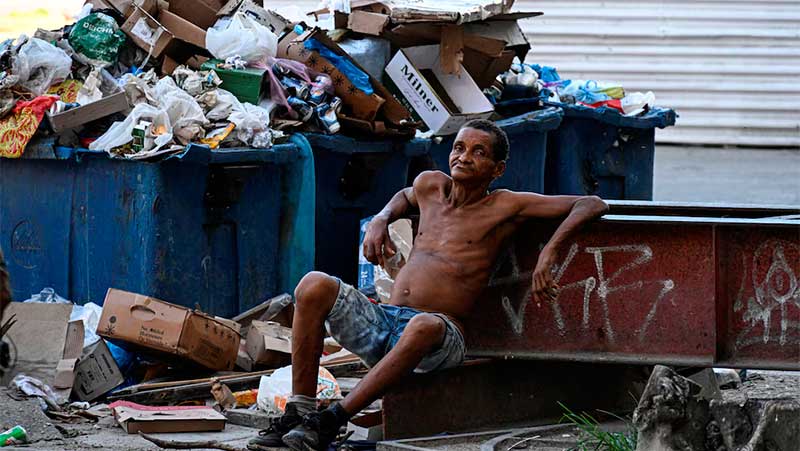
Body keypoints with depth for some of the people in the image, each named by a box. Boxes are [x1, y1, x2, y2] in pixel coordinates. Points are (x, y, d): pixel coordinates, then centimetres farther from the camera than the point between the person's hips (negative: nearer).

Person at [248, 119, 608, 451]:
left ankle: (330, 421, -36)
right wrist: (380, 220, 23)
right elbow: (406, 197, 46)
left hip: (442, 339, -5)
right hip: (380, 321, 5)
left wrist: (549, 252, -14)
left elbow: (591, 205, 0)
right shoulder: (430, 186, 19)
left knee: (424, 326, -42)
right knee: (314, 287, -20)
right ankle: (299, 412, -21)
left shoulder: (504, 207, 5)